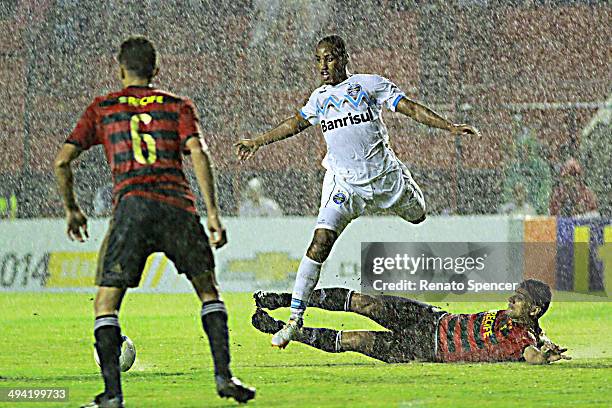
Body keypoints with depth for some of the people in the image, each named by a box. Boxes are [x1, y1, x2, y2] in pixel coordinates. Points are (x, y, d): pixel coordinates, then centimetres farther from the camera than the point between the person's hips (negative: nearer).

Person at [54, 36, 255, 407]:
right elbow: (198, 154, 1)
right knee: (208, 291, 20)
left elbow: (62, 160, 12)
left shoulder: (102, 109, 17)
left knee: (106, 305, 5)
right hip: (179, 206, 1)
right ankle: (224, 376, 10)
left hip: (132, 206, -1)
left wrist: (72, 209, 26)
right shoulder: (178, 106, 17)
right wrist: (213, 214, -1)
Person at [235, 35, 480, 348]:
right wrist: (258, 142, 25)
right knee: (320, 242, -18)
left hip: (385, 175, 0)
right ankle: (295, 318, -19)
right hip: (344, 184, 1)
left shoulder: (370, 84, -3)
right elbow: (296, 123, 23)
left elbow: (411, 108, -3)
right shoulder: (320, 98, 8)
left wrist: (451, 127, -10)